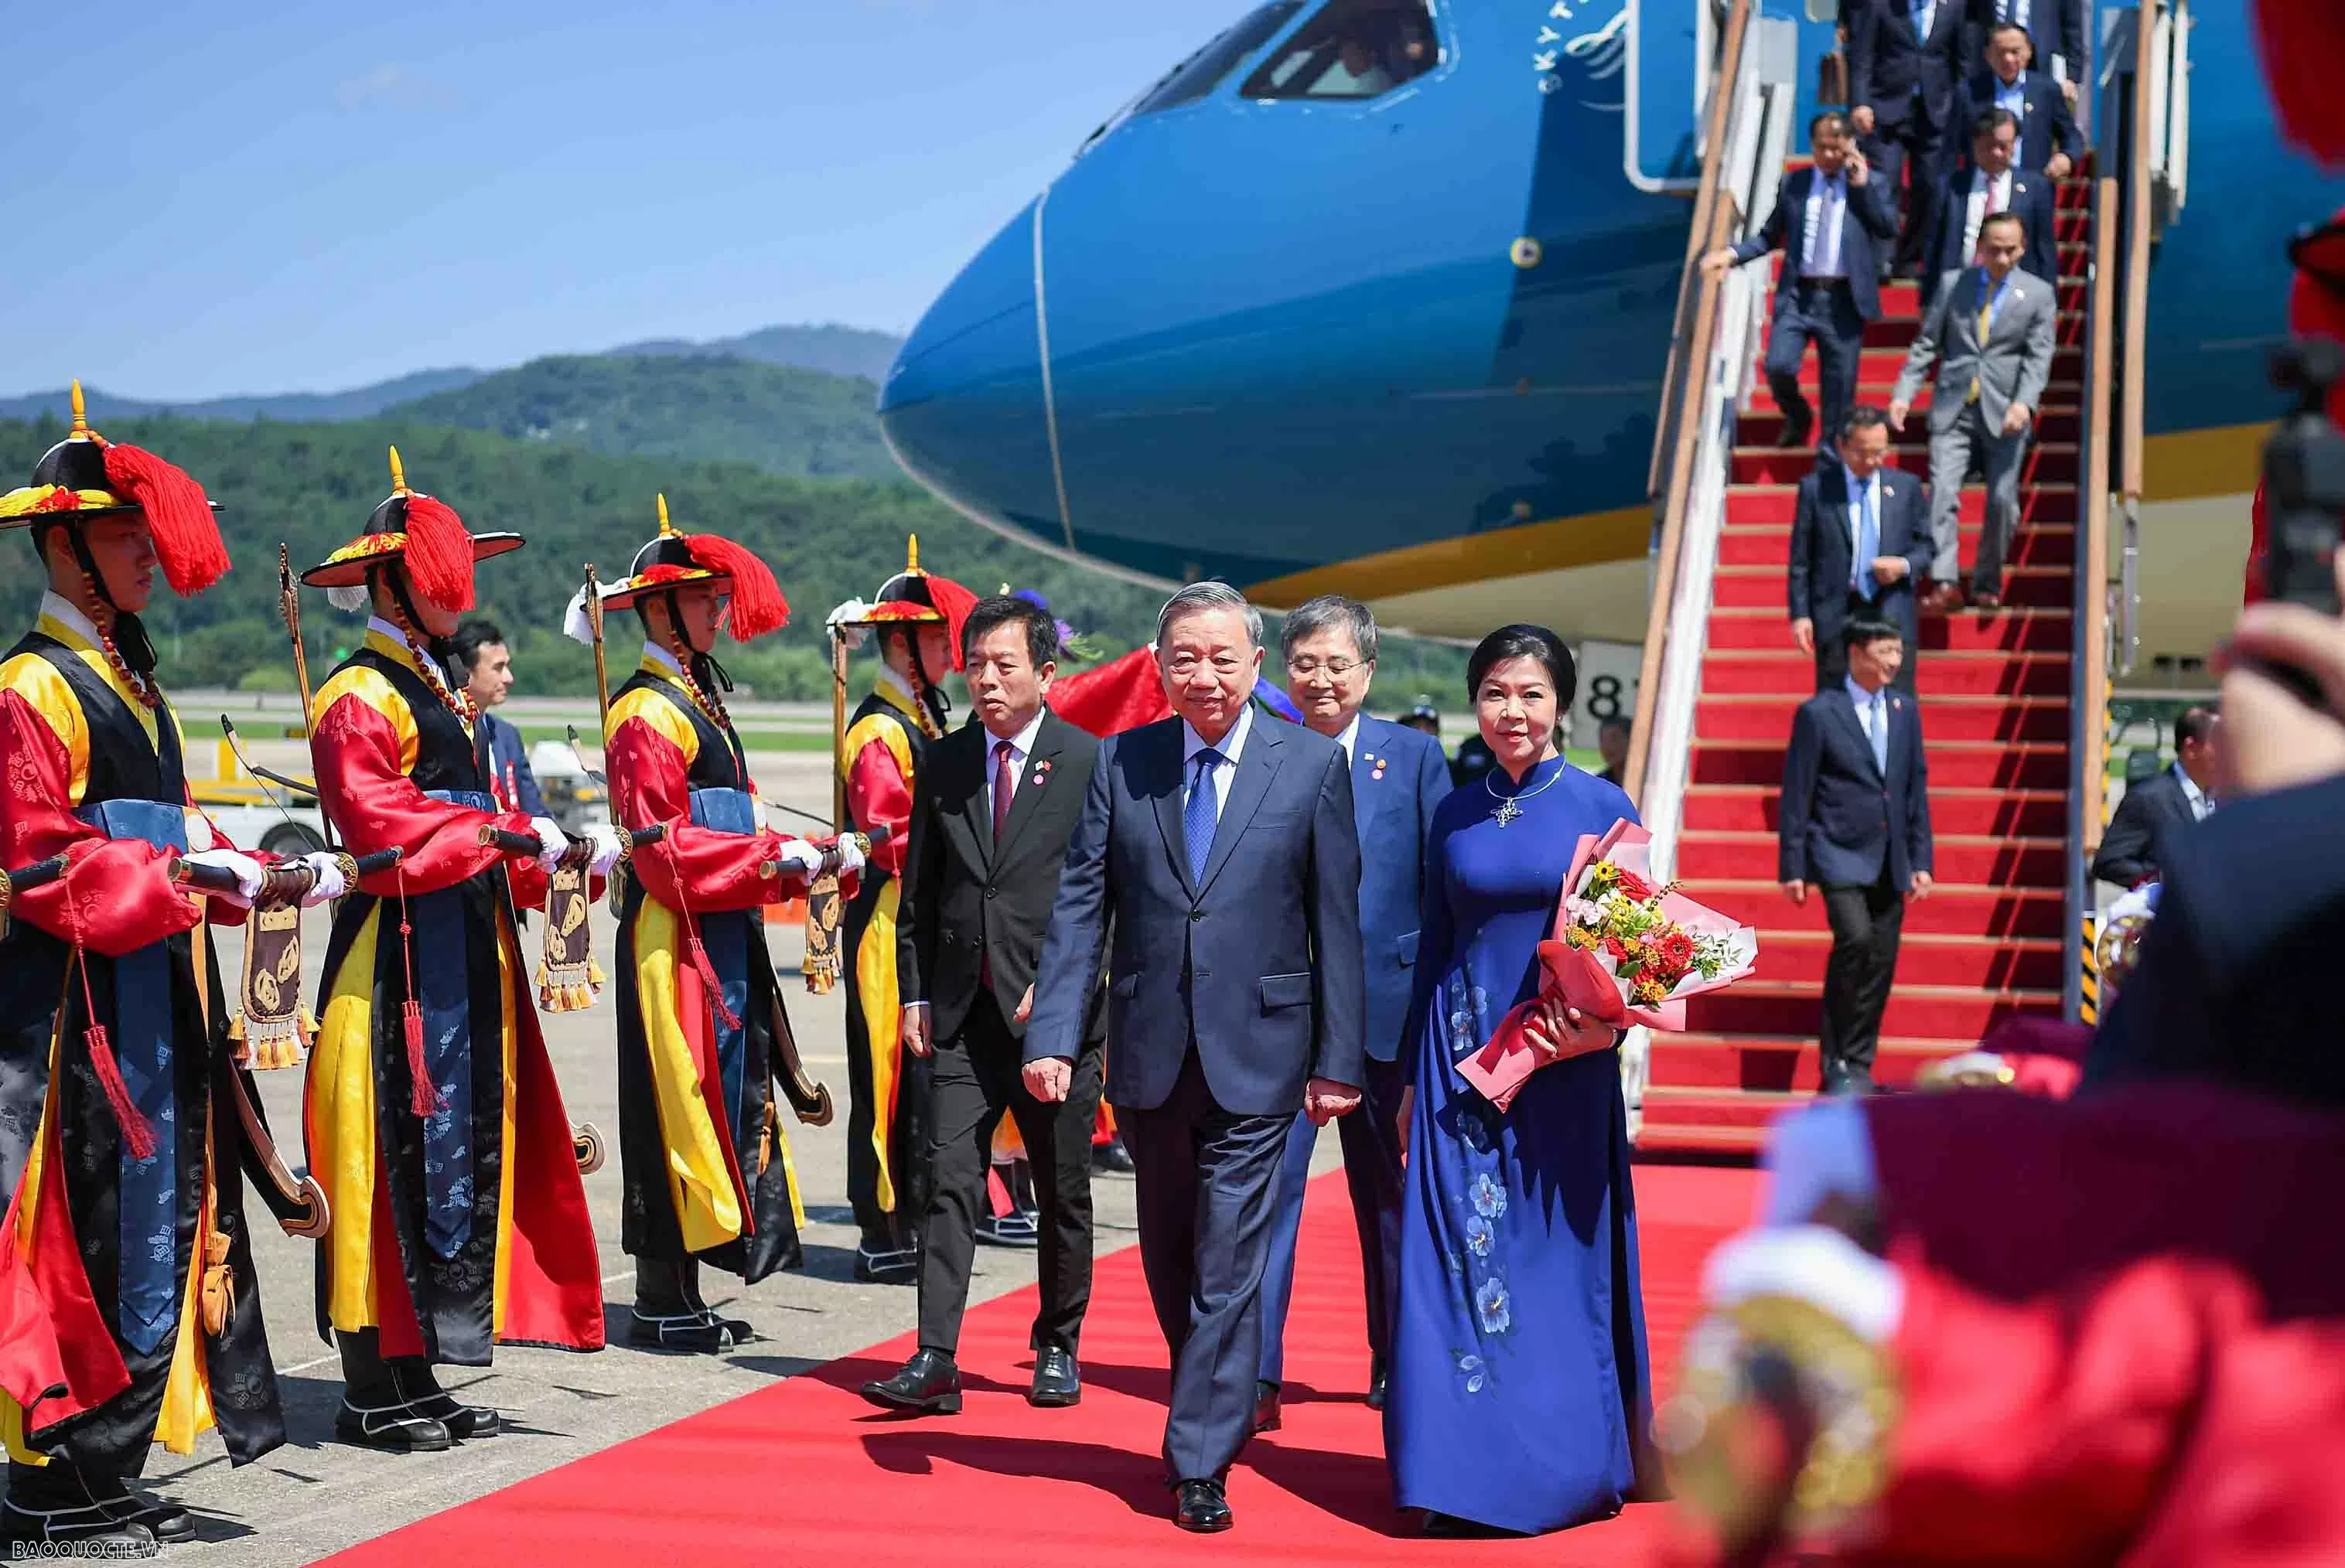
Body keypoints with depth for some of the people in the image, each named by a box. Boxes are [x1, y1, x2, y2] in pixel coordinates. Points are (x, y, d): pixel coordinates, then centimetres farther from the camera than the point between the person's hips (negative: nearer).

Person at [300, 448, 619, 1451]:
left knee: (466, 1152, 9)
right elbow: (384, 828, -21)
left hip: (466, 958, 9)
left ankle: (419, 1378, 16)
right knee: (396, 1163, -5)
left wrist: (562, 852, 3)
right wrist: (512, 838, -22)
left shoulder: (440, 692, 20)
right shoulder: (358, 697, -9)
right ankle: (373, 1391, 2)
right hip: (398, 963, -9)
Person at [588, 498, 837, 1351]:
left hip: (723, 936, 10)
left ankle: (680, 1293, 17)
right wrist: (775, 856, -20)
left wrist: (811, 859, 6)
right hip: (674, 939, -10)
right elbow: (662, 847, -19)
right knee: (678, 1104, -5)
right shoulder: (646, 713, -12)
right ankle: (662, 1303, 2)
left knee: (728, 1100, 11)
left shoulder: (699, 698, 18)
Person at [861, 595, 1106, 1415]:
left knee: (1062, 1191, 9)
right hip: (964, 1011, 2)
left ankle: (1058, 1348, 24)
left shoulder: (1092, 763, -3)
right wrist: (917, 994, 7)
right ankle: (935, 1361, -7)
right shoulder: (943, 764, 9)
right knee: (949, 1183, -6)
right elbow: (920, 891, 13)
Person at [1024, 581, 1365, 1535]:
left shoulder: (1313, 765, -2)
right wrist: (1054, 1034, -7)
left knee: (1229, 1267, -4)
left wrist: (1339, 1058, -3)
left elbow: (1336, 919, -1)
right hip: (1150, 1053, 3)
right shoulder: (1119, 763, 4)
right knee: (1169, 1264, 15)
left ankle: (1199, 1464, 4)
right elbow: (1080, 904, 3)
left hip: (1255, 1054, -3)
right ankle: (1218, 1409, 36)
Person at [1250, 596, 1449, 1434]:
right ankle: (1256, 1376, -4)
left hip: (1385, 1004, 1)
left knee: (1387, 1191, 14)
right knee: (1268, 1184, -8)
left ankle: (1396, 1365, 28)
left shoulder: (1415, 756, 3)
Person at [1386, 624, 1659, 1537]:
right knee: (1461, 1256, 1)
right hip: (1464, 1060, 3)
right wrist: (1414, 1079, 10)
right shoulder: (1455, 816, 7)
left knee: (1557, 1259, 3)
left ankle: (1568, 1464, 14)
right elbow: (1433, 950, 11)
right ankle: (1467, 1470, 8)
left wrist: (1597, 1022, -18)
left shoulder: (1601, 806, -1)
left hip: (1564, 1061, -2)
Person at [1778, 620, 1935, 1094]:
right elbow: (1796, 795, -4)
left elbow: (1916, 789, 14)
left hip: (1889, 859, 5)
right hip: (1839, 853, -5)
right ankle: (1837, 1064, -10)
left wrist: (1920, 860, 8)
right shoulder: (1818, 713, -5)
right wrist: (1792, 867, -7)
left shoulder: (1906, 710, 10)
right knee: (1855, 936, -22)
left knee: (1881, 963, 4)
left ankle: (1857, 1067, 15)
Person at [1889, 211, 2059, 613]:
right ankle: (1944, 583, -20)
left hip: (2003, 413, -1)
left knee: (2002, 501, -2)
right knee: (1942, 492, -13)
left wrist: (2024, 402, -19)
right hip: (1954, 408, 1)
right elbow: (1926, 345, 9)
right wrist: (1904, 394, -2)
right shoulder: (1953, 286, 9)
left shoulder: (2039, 294, 5)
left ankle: (1987, 585, 13)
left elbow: (2039, 355, -3)